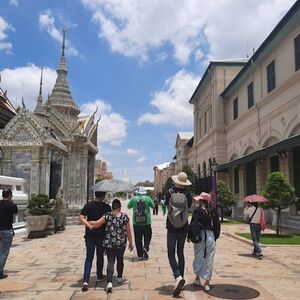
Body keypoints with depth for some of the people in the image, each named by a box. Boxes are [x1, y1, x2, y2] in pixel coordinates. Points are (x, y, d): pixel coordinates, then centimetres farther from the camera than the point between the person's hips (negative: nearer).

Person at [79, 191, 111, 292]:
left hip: (90, 235, 1)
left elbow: (81, 218, -12)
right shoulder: (107, 207, -8)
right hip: (102, 235, -1)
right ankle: (99, 276, 34)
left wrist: (90, 226, -17)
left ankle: (86, 280, -7)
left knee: (89, 257, 6)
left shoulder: (88, 205, -3)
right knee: (100, 256, 18)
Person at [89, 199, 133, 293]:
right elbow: (128, 231, -1)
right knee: (120, 259, 21)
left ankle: (109, 282, -14)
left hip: (109, 243, -1)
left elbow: (97, 223, -11)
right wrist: (131, 243, 9)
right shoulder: (125, 217, -5)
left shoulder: (107, 216, -6)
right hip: (121, 243, 1)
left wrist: (87, 223, 7)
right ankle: (119, 277, 39)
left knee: (110, 261, 1)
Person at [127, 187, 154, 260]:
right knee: (147, 237, 15)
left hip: (136, 223, 1)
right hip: (146, 222, -1)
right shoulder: (148, 198, -4)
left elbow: (128, 206, 13)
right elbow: (153, 206, 10)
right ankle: (146, 247, -11)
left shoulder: (133, 199, -3)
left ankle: (140, 255, 10)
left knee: (138, 239, 9)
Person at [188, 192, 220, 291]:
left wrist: (189, 235, 1)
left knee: (198, 256, 14)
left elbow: (193, 223, -8)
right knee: (209, 258, 6)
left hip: (200, 235, -2)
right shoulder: (213, 211, 4)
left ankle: (197, 278, 23)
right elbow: (217, 225, 7)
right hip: (210, 235, 2)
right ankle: (207, 283, 8)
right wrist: (215, 237, 16)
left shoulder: (197, 210, -7)